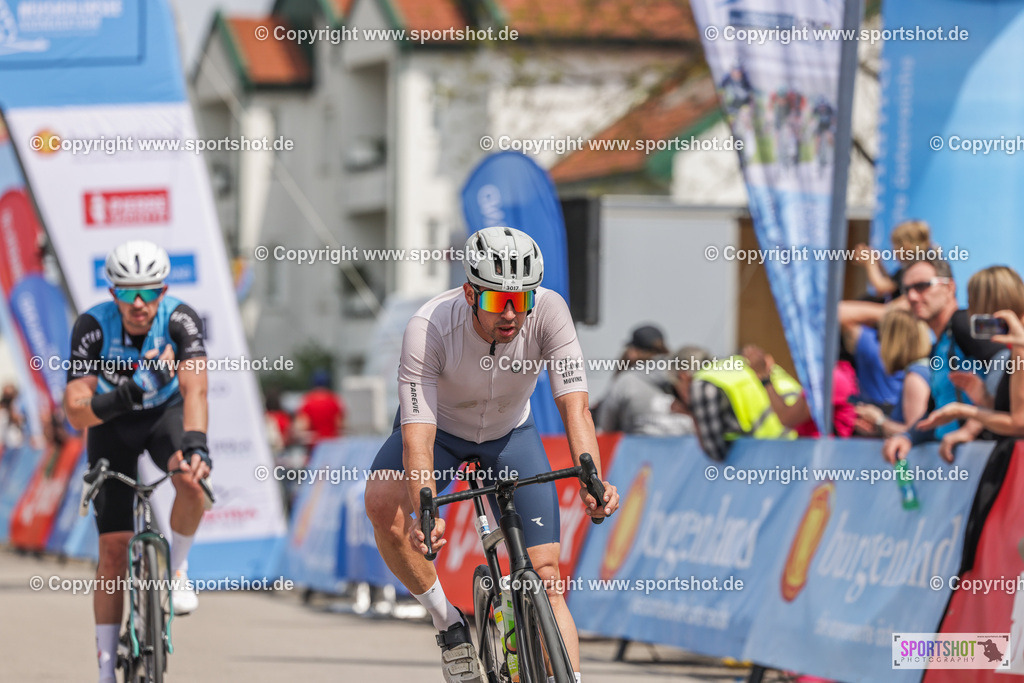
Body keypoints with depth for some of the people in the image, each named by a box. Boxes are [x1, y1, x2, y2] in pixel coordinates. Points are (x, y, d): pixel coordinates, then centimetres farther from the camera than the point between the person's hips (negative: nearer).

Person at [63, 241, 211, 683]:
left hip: (166, 413, 0)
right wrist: (120, 396, -51)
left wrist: (195, 446, -56)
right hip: (113, 426, 0)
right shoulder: (92, 327, -28)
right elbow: (76, 412, -32)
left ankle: (177, 569, -5)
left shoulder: (181, 320, -28)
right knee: (113, 549, -8)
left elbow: (195, 389, -40)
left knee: (191, 482, -34)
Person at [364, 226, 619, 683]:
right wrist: (425, 513, -57)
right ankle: (447, 621, -12)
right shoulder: (429, 329, -36)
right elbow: (417, 436, -40)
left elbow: (574, 406, -35)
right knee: (382, 504, -32)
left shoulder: (548, 312, -31)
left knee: (545, 575, -11)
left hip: (509, 434, 2)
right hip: (440, 428, -1)